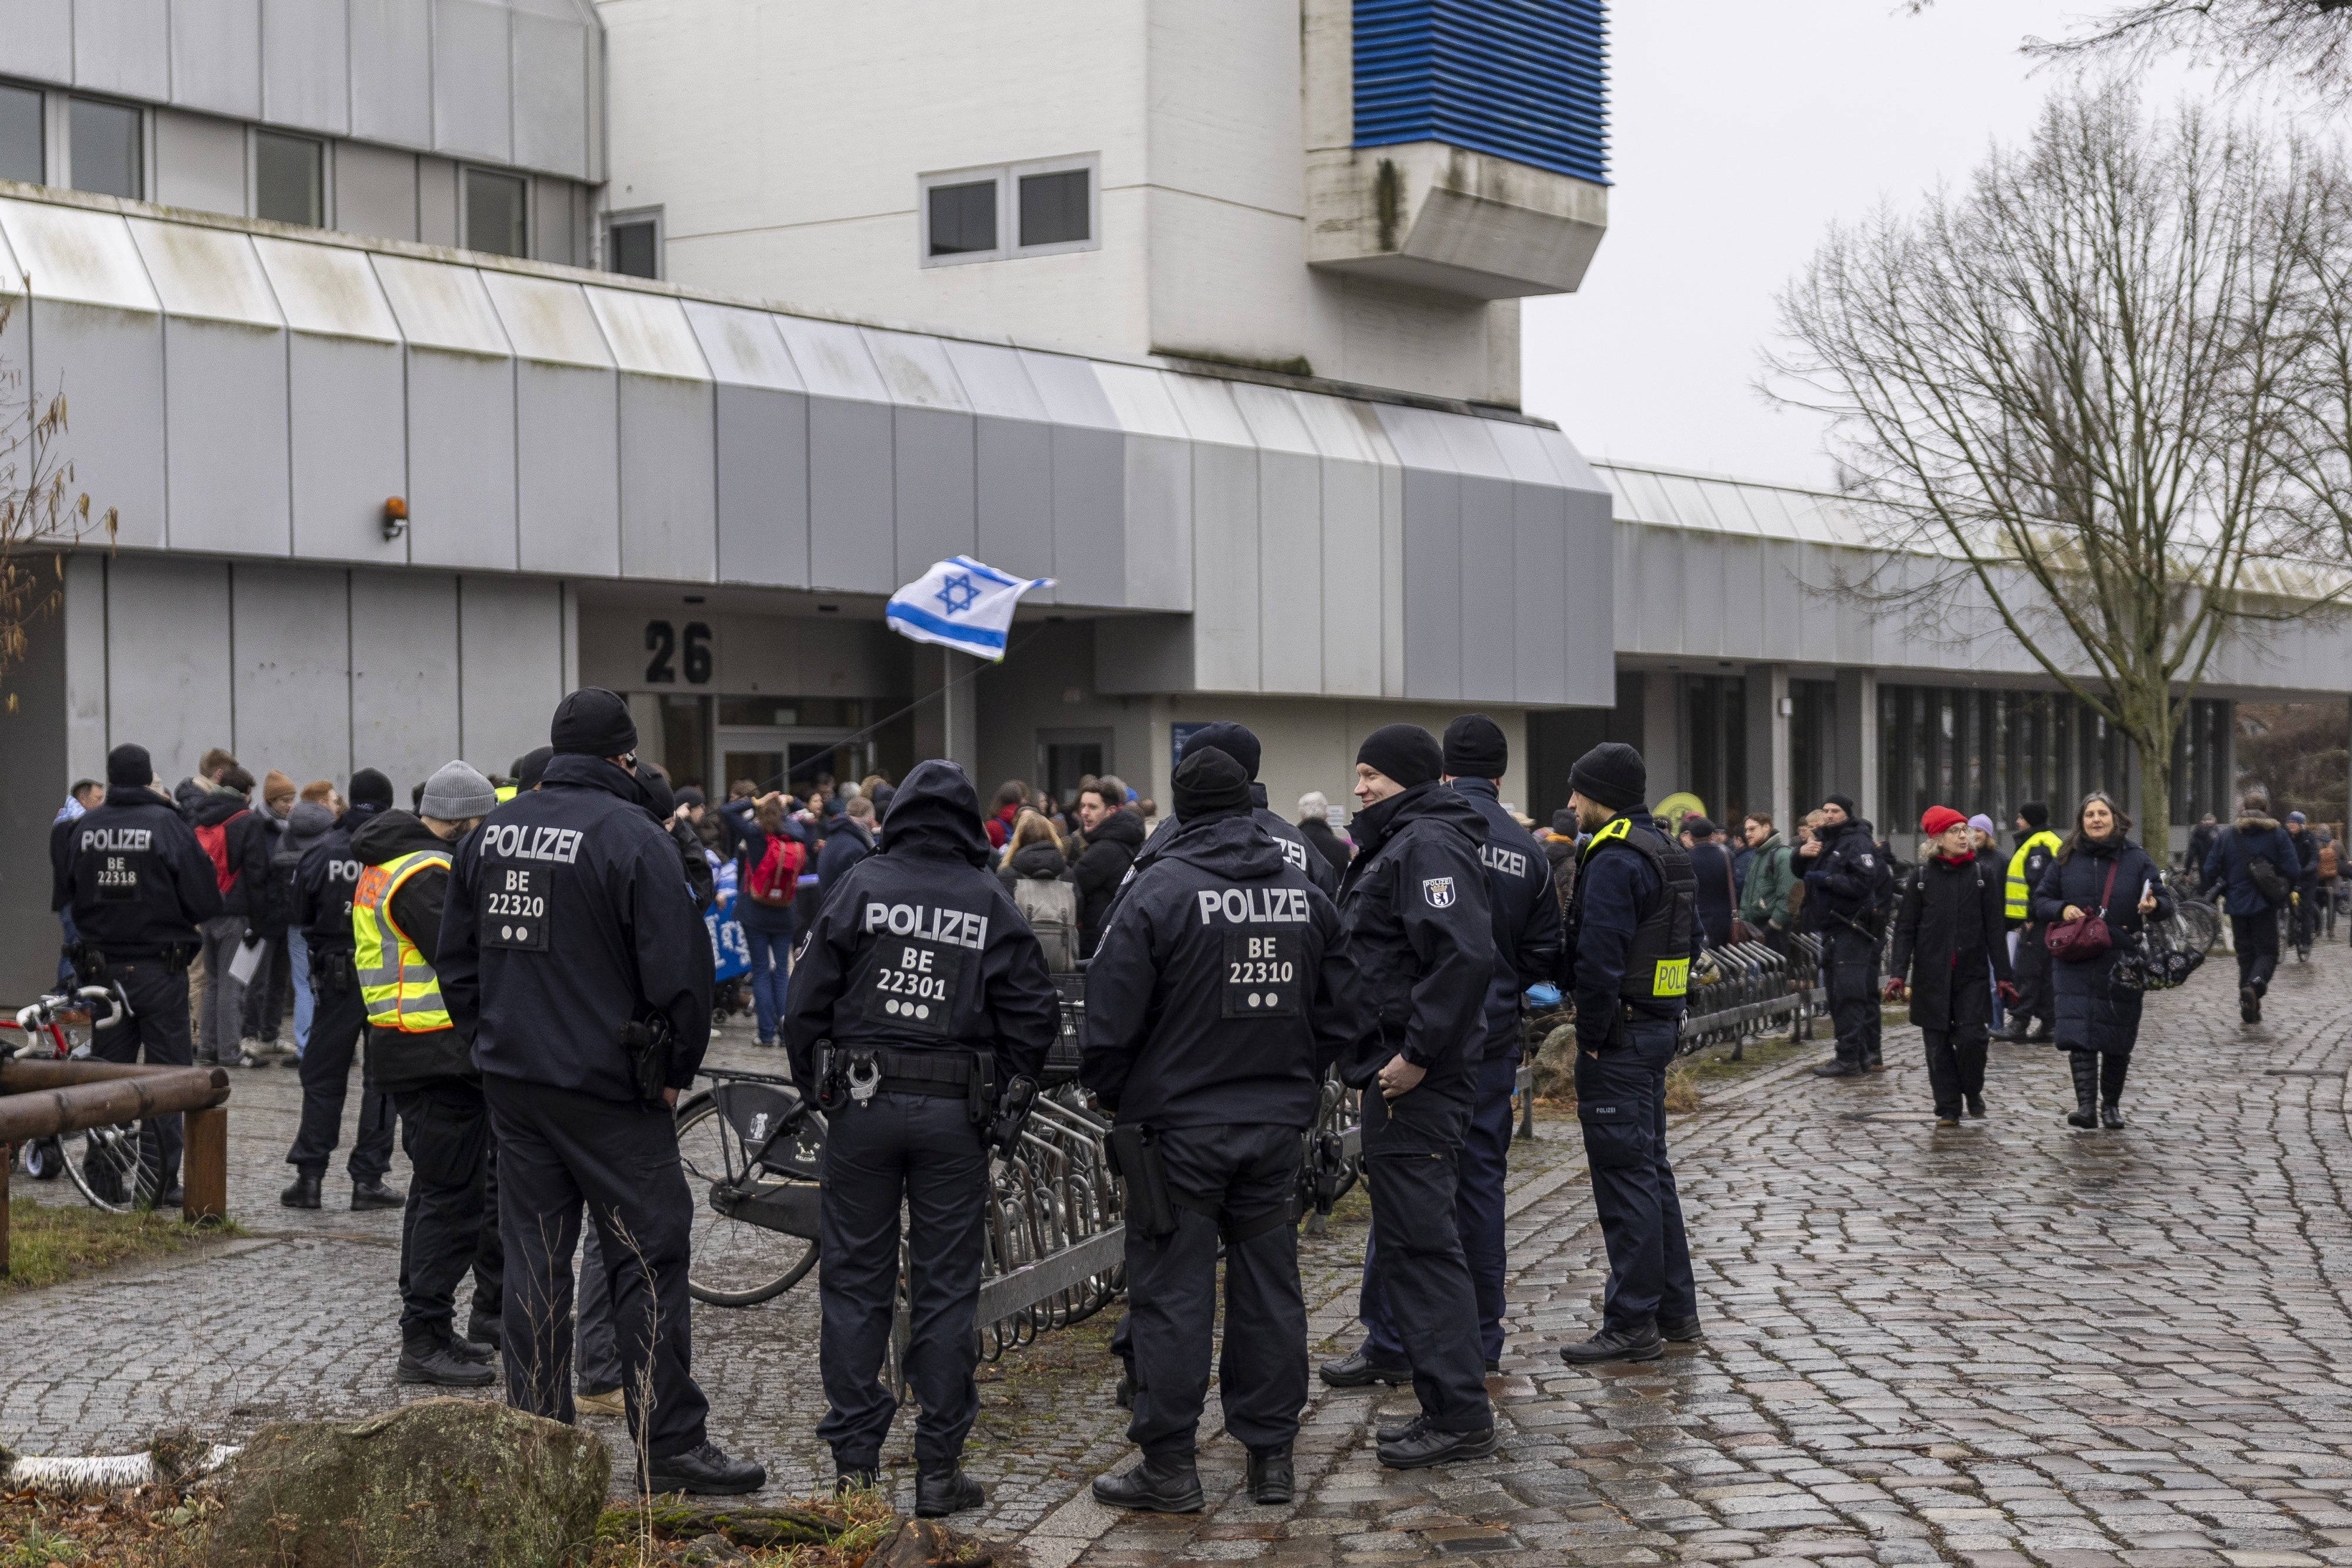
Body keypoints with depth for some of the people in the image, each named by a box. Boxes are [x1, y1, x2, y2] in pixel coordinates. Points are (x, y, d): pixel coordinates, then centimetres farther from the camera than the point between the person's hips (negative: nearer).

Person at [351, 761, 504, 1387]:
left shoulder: (384, 864, 16)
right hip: (440, 1053, -11)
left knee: (437, 1191, 18)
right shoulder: (426, 874, -18)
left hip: (400, 1045, 11)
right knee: (454, 1197, -7)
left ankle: (427, 1331, 26)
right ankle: (425, 1342, -6)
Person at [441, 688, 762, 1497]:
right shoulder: (633, 836, -12)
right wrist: (676, 1068, -2)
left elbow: (455, 958, 17)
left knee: (533, 1258, 11)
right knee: (649, 1258, 0)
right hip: (608, 1088, -6)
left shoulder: (492, 831, 9)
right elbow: (679, 969, -15)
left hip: (512, 1083, 7)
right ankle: (670, 1445, 2)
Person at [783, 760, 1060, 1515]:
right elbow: (1037, 1014, -1)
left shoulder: (862, 885, -1)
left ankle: (853, 1462, 11)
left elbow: (807, 998, -2)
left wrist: (811, 1085, 10)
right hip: (955, 1114, 0)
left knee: (855, 1282, 8)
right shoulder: (991, 902, 1)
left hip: (863, 1106, 0)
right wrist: (1007, 1100, 10)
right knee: (945, 1290, 6)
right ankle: (939, 1469, 8)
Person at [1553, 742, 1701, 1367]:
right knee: (1651, 1167, 17)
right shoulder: (1668, 853, 15)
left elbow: (1599, 957, -23)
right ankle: (1675, 1308, 23)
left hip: (1619, 1037, -10)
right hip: (1659, 1026, 10)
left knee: (1624, 1174, -6)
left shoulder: (1614, 859, -17)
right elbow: (1692, 939, 21)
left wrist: (1591, 1037, -15)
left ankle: (1632, 1324, -3)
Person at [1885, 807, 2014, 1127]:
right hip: (1931, 975, 1)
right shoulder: (1923, 877, 3)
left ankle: (1973, 1092, 16)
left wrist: (2002, 974, 0)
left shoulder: (1984, 874, 3)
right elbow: (1905, 928, 3)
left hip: (1972, 973, -1)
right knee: (1939, 1043, 1)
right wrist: (1898, 972, -6)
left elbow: (1995, 927, 4)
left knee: (1971, 1037, -10)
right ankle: (1948, 1109, 10)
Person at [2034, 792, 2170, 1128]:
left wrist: (2154, 905, -19)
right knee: (2080, 1036, -13)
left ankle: (2111, 1104, 23)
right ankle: (2085, 1104, -18)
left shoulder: (2136, 858, 3)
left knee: (2117, 1042, 8)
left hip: (2122, 963, 0)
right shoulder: (2066, 859, 7)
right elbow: (2041, 899, 13)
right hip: (2077, 964, 0)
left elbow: (2165, 903, 5)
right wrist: (2062, 909, -9)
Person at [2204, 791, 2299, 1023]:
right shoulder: (2277, 834, -3)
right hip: (2266, 904, -2)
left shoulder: (2226, 835, 2)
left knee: (2245, 953, 11)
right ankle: (2255, 984, -27)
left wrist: (2223, 891, 19)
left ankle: (2250, 1011, 9)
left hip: (2237, 904, 2)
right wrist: (2284, 892, 13)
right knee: (2267, 952, 4)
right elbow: (2293, 871, -6)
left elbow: (2211, 871, 1)